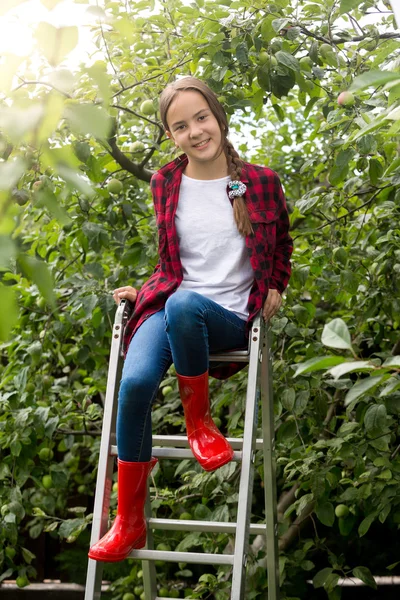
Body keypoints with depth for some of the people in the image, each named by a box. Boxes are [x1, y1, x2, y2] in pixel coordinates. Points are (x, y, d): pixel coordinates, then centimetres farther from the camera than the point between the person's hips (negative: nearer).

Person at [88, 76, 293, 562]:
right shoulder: (165, 184, 9)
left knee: (183, 305, -40)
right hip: (168, 306, 3)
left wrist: (274, 288, 5)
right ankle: (129, 522, -13)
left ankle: (198, 419, -13)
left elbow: (281, 245, 20)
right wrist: (143, 290, 10)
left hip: (229, 317, -2)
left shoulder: (261, 182, 3)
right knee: (135, 382, -28)